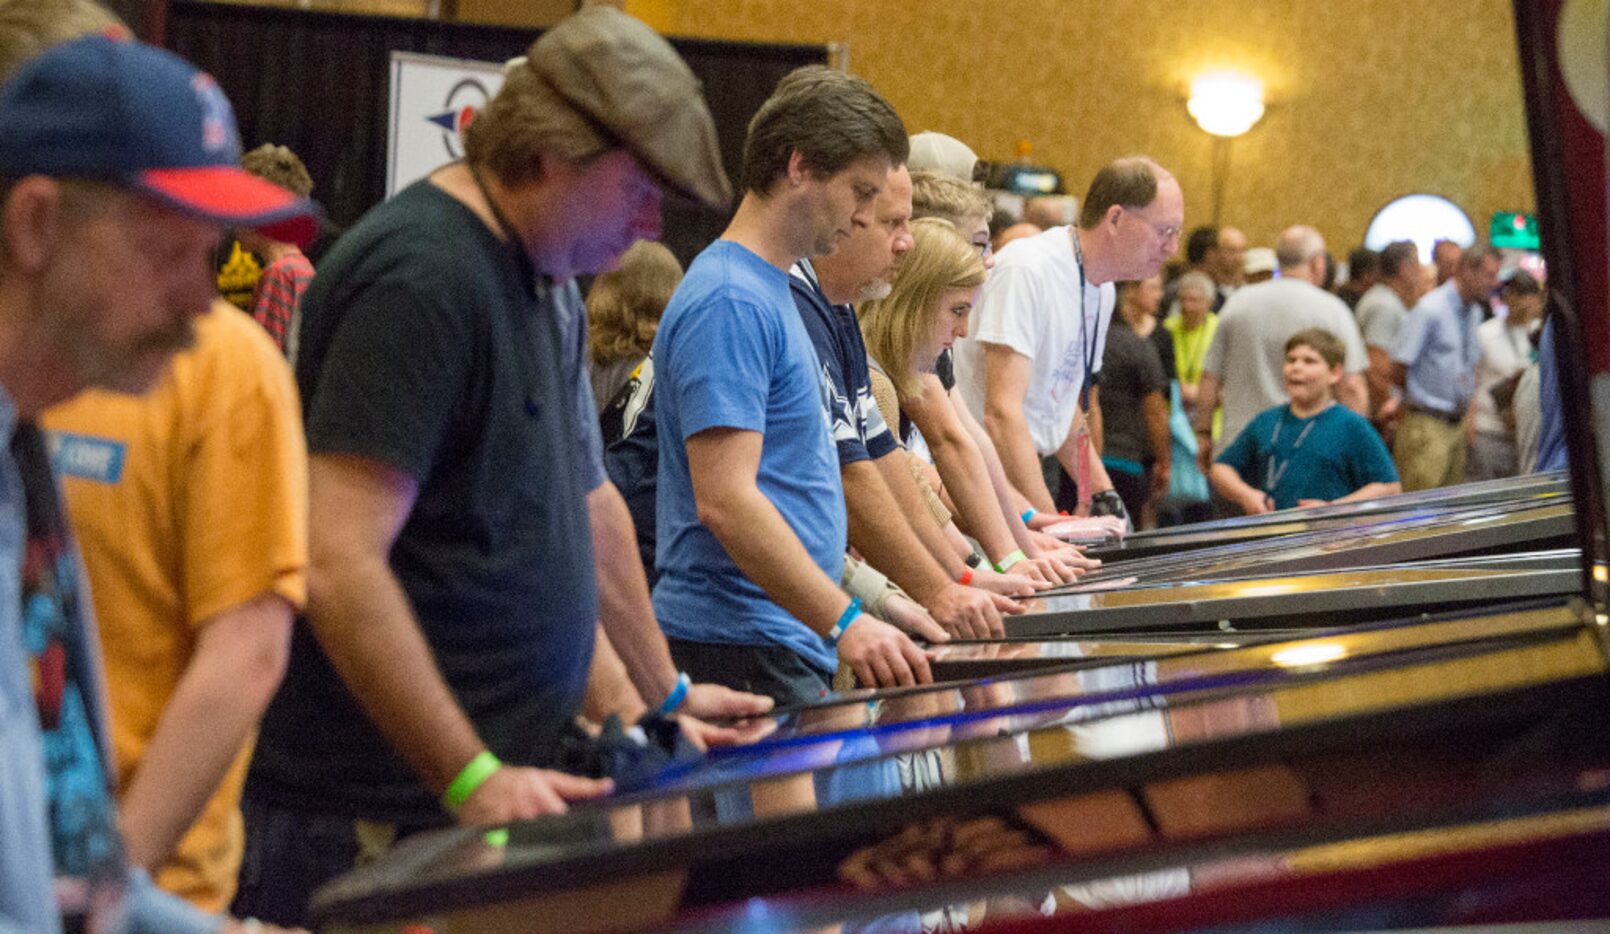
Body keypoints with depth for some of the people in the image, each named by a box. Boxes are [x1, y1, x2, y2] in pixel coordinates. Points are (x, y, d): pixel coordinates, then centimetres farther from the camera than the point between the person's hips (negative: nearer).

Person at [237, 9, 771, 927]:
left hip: (508, 783, 9)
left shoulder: (551, 284, 13)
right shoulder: (420, 280, -18)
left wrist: (664, 692, 28)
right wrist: (473, 779, -27)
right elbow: (343, 570, -25)